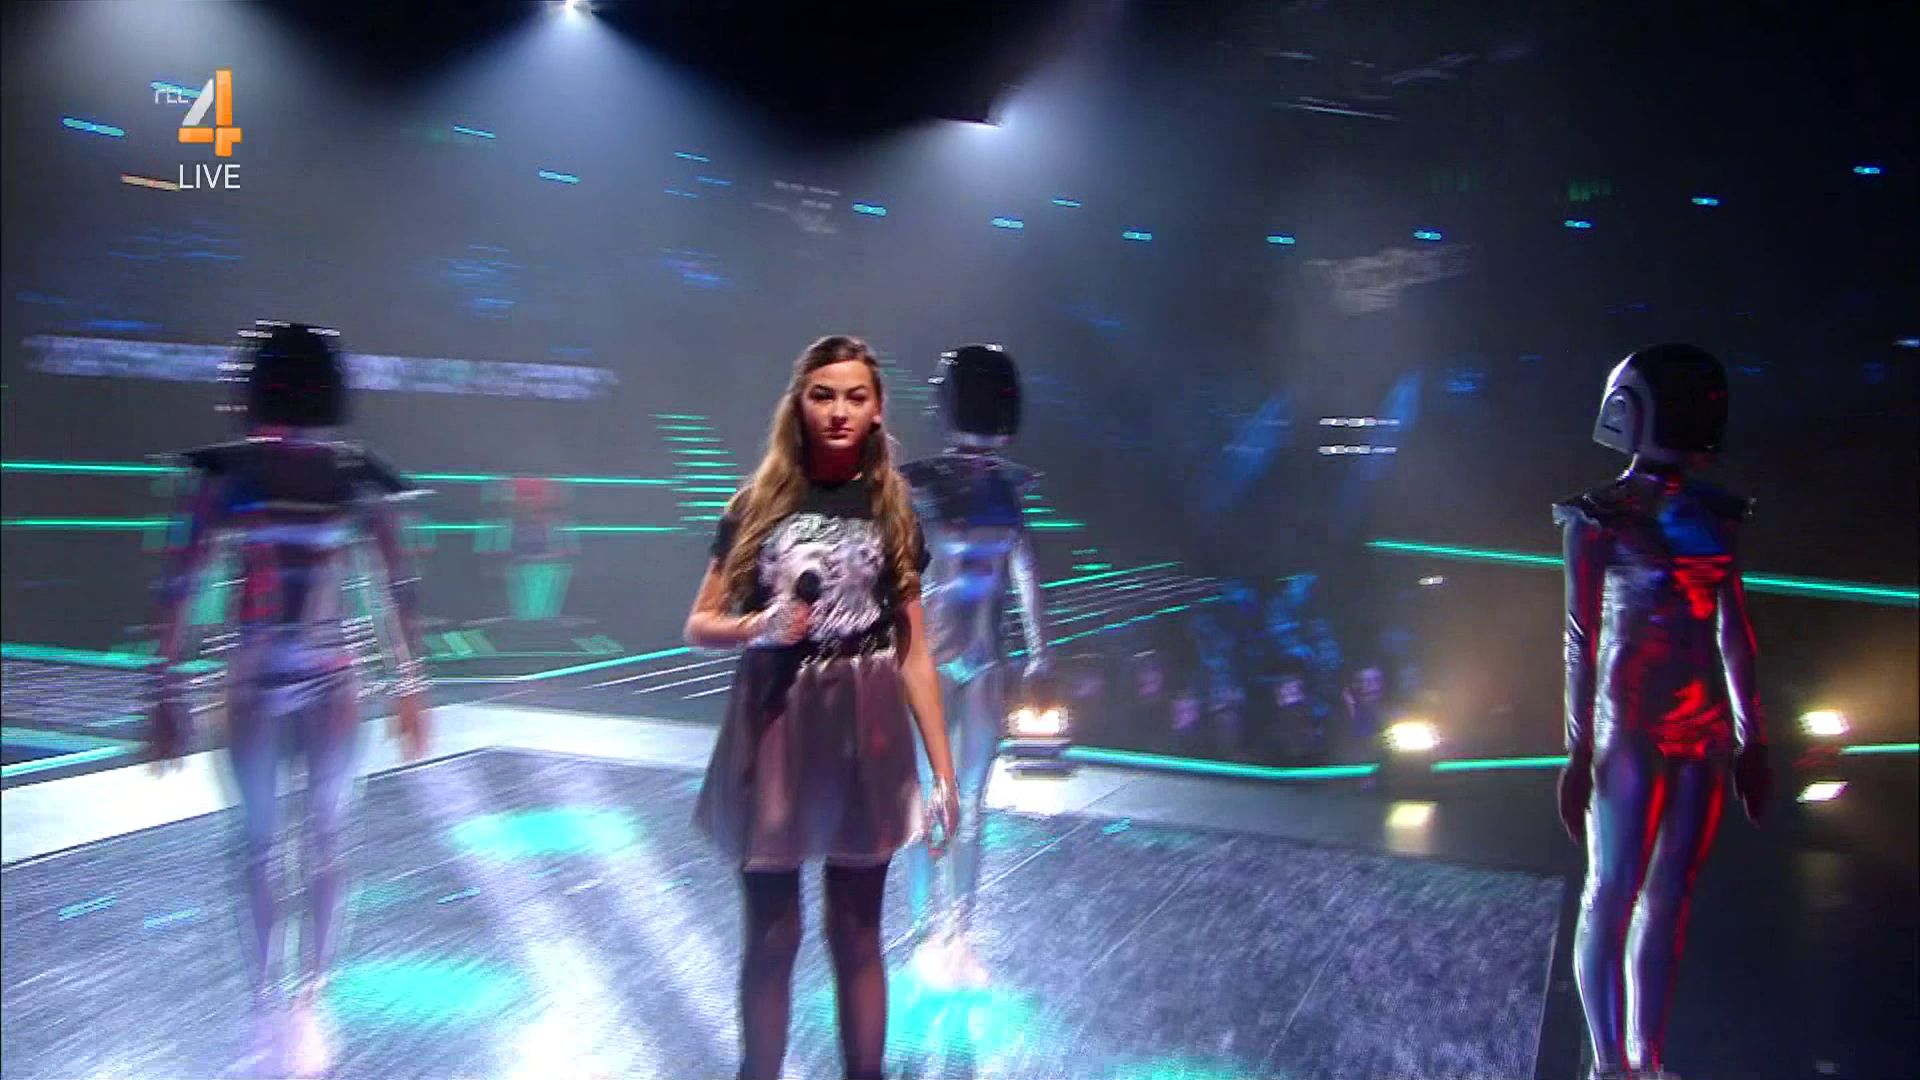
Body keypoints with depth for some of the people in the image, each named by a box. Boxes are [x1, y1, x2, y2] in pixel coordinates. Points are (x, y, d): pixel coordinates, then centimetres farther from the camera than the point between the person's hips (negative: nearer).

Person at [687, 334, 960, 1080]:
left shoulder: (893, 510, 3)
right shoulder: (758, 503, 0)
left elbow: (914, 654, 4)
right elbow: (699, 626, 5)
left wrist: (943, 771, 2)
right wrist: (758, 627, -17)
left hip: (864, 735, 1)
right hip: (772, 731, 0)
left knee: (856, 935, 10)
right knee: (770, 937, 8)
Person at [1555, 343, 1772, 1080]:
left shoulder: (1715, 516, 9)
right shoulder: (1600, 516, -6)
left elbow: (1734, 631, 12)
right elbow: (1581, 635, -7)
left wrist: (1752, 738, 12)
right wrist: (1579, 749, -9)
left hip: (1704, 733, 5)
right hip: (1629, 731, -5)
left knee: (1669, 897, 11)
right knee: (1612, 895, 2)